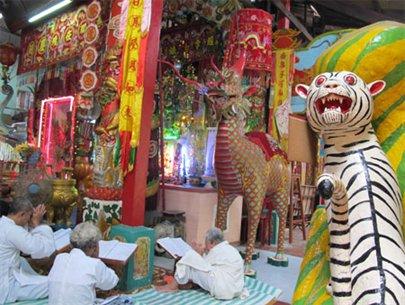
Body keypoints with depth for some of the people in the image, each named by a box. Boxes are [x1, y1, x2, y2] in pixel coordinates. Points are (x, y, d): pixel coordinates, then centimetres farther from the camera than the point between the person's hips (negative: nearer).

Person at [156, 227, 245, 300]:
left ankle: (174, 286, 4)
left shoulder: (217, 250, -10)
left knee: (190, 257, -8)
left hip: (222, 290, -10)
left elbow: (202, 265, 2)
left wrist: (199, 254, 16)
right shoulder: (228, 248, 17)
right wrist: (205, 253, 15)